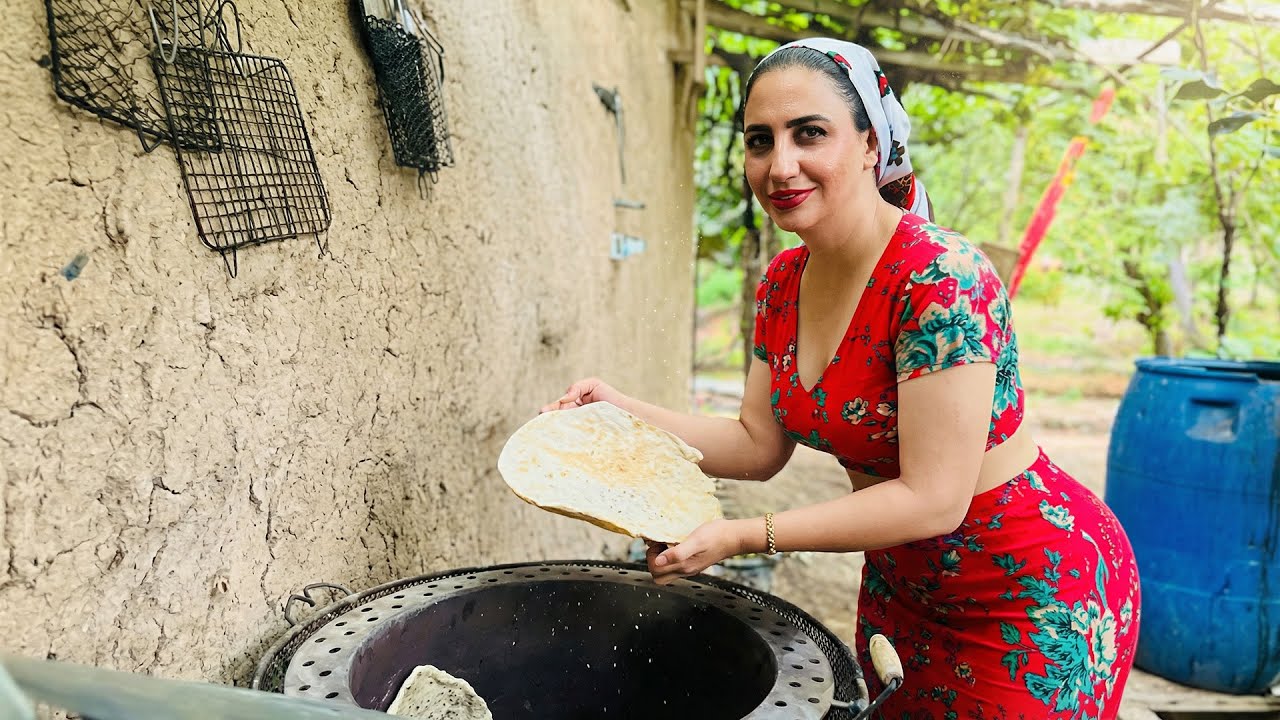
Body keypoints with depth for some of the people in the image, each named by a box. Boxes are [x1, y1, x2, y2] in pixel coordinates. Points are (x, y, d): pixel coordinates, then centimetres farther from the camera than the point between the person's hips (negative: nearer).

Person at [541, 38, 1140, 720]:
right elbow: (758, 445, -1)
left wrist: (743, 536, -30)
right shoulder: (784, 282, -5)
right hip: (900, 581, 7)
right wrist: (622, 409, -13)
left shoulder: (942, 278, -29)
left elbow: (932, 500, -28)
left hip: (1032, 588, -7)